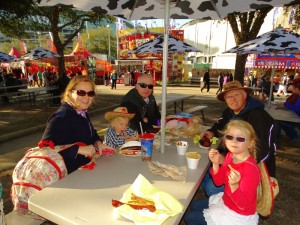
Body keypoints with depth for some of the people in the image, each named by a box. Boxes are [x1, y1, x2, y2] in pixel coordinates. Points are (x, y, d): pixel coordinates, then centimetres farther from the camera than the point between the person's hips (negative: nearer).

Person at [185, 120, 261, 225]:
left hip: (238, 215, -7)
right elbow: (219, 181, 2)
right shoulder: (230, 155, -9)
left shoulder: (251, 169, -31)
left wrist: (234, 185, -46)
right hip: (225, 201, 7)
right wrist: (216, 164, -16)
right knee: (194, 206, 22)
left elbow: (243, 205, -28)